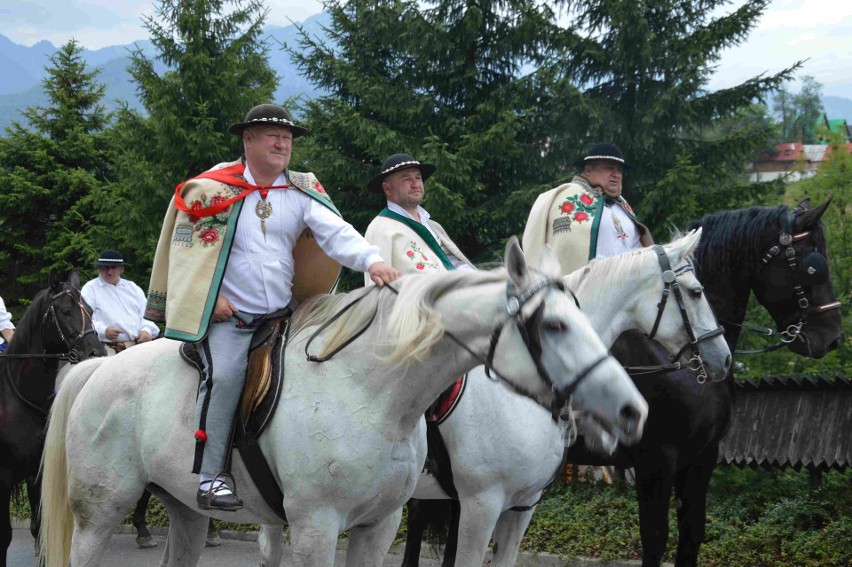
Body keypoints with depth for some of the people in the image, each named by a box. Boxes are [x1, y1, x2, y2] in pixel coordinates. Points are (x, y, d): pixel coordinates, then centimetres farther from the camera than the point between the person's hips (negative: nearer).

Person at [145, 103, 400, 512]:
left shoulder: (301, 192, 9)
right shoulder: (212, 190, 1)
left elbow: (336, 233, -5)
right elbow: (187, 249, 1)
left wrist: (372, 261, -23)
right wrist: (211, 297, -10)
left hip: (285, 317, 5)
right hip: (226, 318, -5)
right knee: (226, 373, -26)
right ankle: (209, 476, -25)